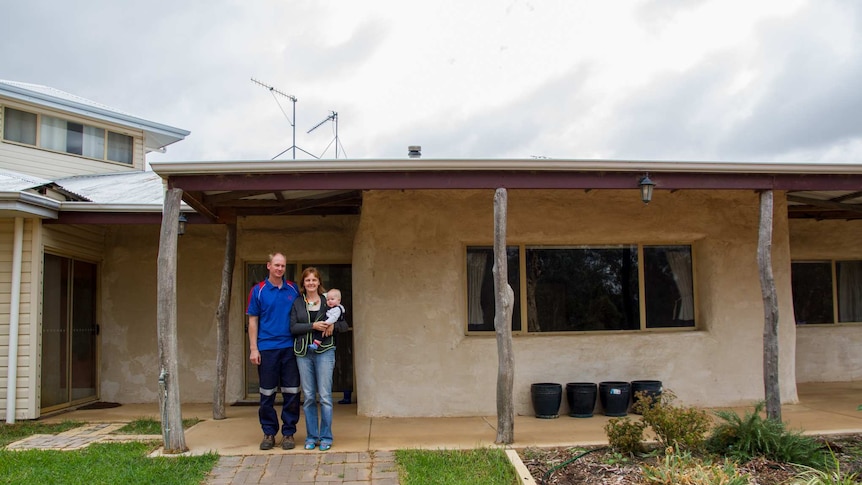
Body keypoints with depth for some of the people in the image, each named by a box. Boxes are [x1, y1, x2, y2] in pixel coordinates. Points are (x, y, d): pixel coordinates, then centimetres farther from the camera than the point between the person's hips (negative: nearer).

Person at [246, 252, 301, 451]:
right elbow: (253, 321, 2)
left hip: (290, 347, 1)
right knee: (267, 394, 6)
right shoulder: (258, 290, 2)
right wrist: (253, 349, -4)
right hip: (267, 348, -1)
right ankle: (269, 433, 18)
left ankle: (288, 433, 13)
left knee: (291, 393, 3)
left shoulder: (293, 289, 7)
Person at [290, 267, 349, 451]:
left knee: (325, 396, -3)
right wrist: (313, 326, -15)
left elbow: (344, 325, 8)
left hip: (324, 351, -1)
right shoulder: (297, 303, 9)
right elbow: (293, 327, -2)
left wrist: (333, 325, -12)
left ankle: (326, 437, 7)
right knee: (308, 397, 5)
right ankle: (311, 437, 16)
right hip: (303, 352, 1)